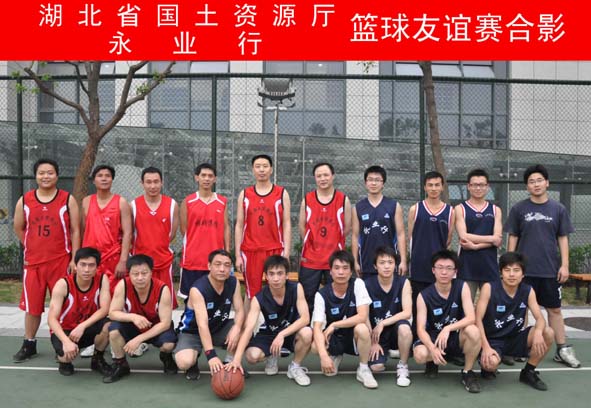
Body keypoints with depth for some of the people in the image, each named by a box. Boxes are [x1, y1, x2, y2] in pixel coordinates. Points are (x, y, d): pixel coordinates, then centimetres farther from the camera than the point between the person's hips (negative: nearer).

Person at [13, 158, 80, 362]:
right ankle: (29, 345, 24)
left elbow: (75, 230, -3)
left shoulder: (68, 200, -3)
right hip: (33, 262, 2)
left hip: (61, 261, -2)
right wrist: (34, 247, 14)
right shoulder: (24, 201, 3)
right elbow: (18, 228, 16)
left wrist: (74, 259, -8)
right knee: (32, 306, 9)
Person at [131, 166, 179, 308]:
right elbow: (129, 234, 6)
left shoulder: (172, 204, 0)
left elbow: (172, 233, 6)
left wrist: (160, 247, 5)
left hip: (165, 261, 0)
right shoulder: (133, 205, -1)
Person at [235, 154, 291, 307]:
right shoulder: (244, 194, 7)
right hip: (250, 251, 1)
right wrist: (238, 255, 1)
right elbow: (239, 225, 7)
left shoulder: (282, 194, 3)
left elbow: (286, 224, 2)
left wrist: (286, 254, -6)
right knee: (251, 294, 8)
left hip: (275, 250, -1)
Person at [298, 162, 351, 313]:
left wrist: (333, 243, 7)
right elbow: (302, 226, 9)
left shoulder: (343, 200, 0)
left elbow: (347, 228, 5)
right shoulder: (307, 200, 3)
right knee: (307, 298, 7)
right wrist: (311, 245, 9)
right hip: (310, 259, 1)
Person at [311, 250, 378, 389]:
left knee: (362, 328, -35)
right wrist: (323, 355, -39)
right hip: (333, 337, 1)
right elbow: (317, 327, -23)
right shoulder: (322, 294, -15)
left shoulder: (358, 284, -15)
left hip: (354, 336, -1)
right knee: (315, 346, -30)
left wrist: (334, 325, -23)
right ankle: (335, 356, 8)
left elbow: (362, 317, -24)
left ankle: (363, 369, -8)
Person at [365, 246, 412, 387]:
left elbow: (407, 313, -17)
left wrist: (382, 324, -21)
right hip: (376, 333, 0)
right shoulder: (367, 285, -11)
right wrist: (372, 342, -8)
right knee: (376, 367, -21)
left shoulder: (403, 282, -9)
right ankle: (386, 352, 18)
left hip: (396, 329, 0)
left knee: (404, 327, -35)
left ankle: (403, 366, -9)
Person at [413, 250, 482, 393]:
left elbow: (471, 318, -20)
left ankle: (467, 373, -8)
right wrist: (432, 348, -36)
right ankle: (433, 362, 8)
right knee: (420, 355, -33)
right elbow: (421, 329, -17)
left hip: (457, 338, 1)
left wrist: (448, 328, -36)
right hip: (434, 338, 0)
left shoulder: (462, 287, -11)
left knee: (473, 331, -34)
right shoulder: (424, 295, -12)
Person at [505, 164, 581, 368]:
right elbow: (512, 238, 3)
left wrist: (565, 264, -2)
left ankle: (562, 349, 17)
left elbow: (563, 238, 5)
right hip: (524, 269, -1)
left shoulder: (558, 209, 4)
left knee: (554, 309, 8)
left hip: (551, 269, 1)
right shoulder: (519, 209, 0)